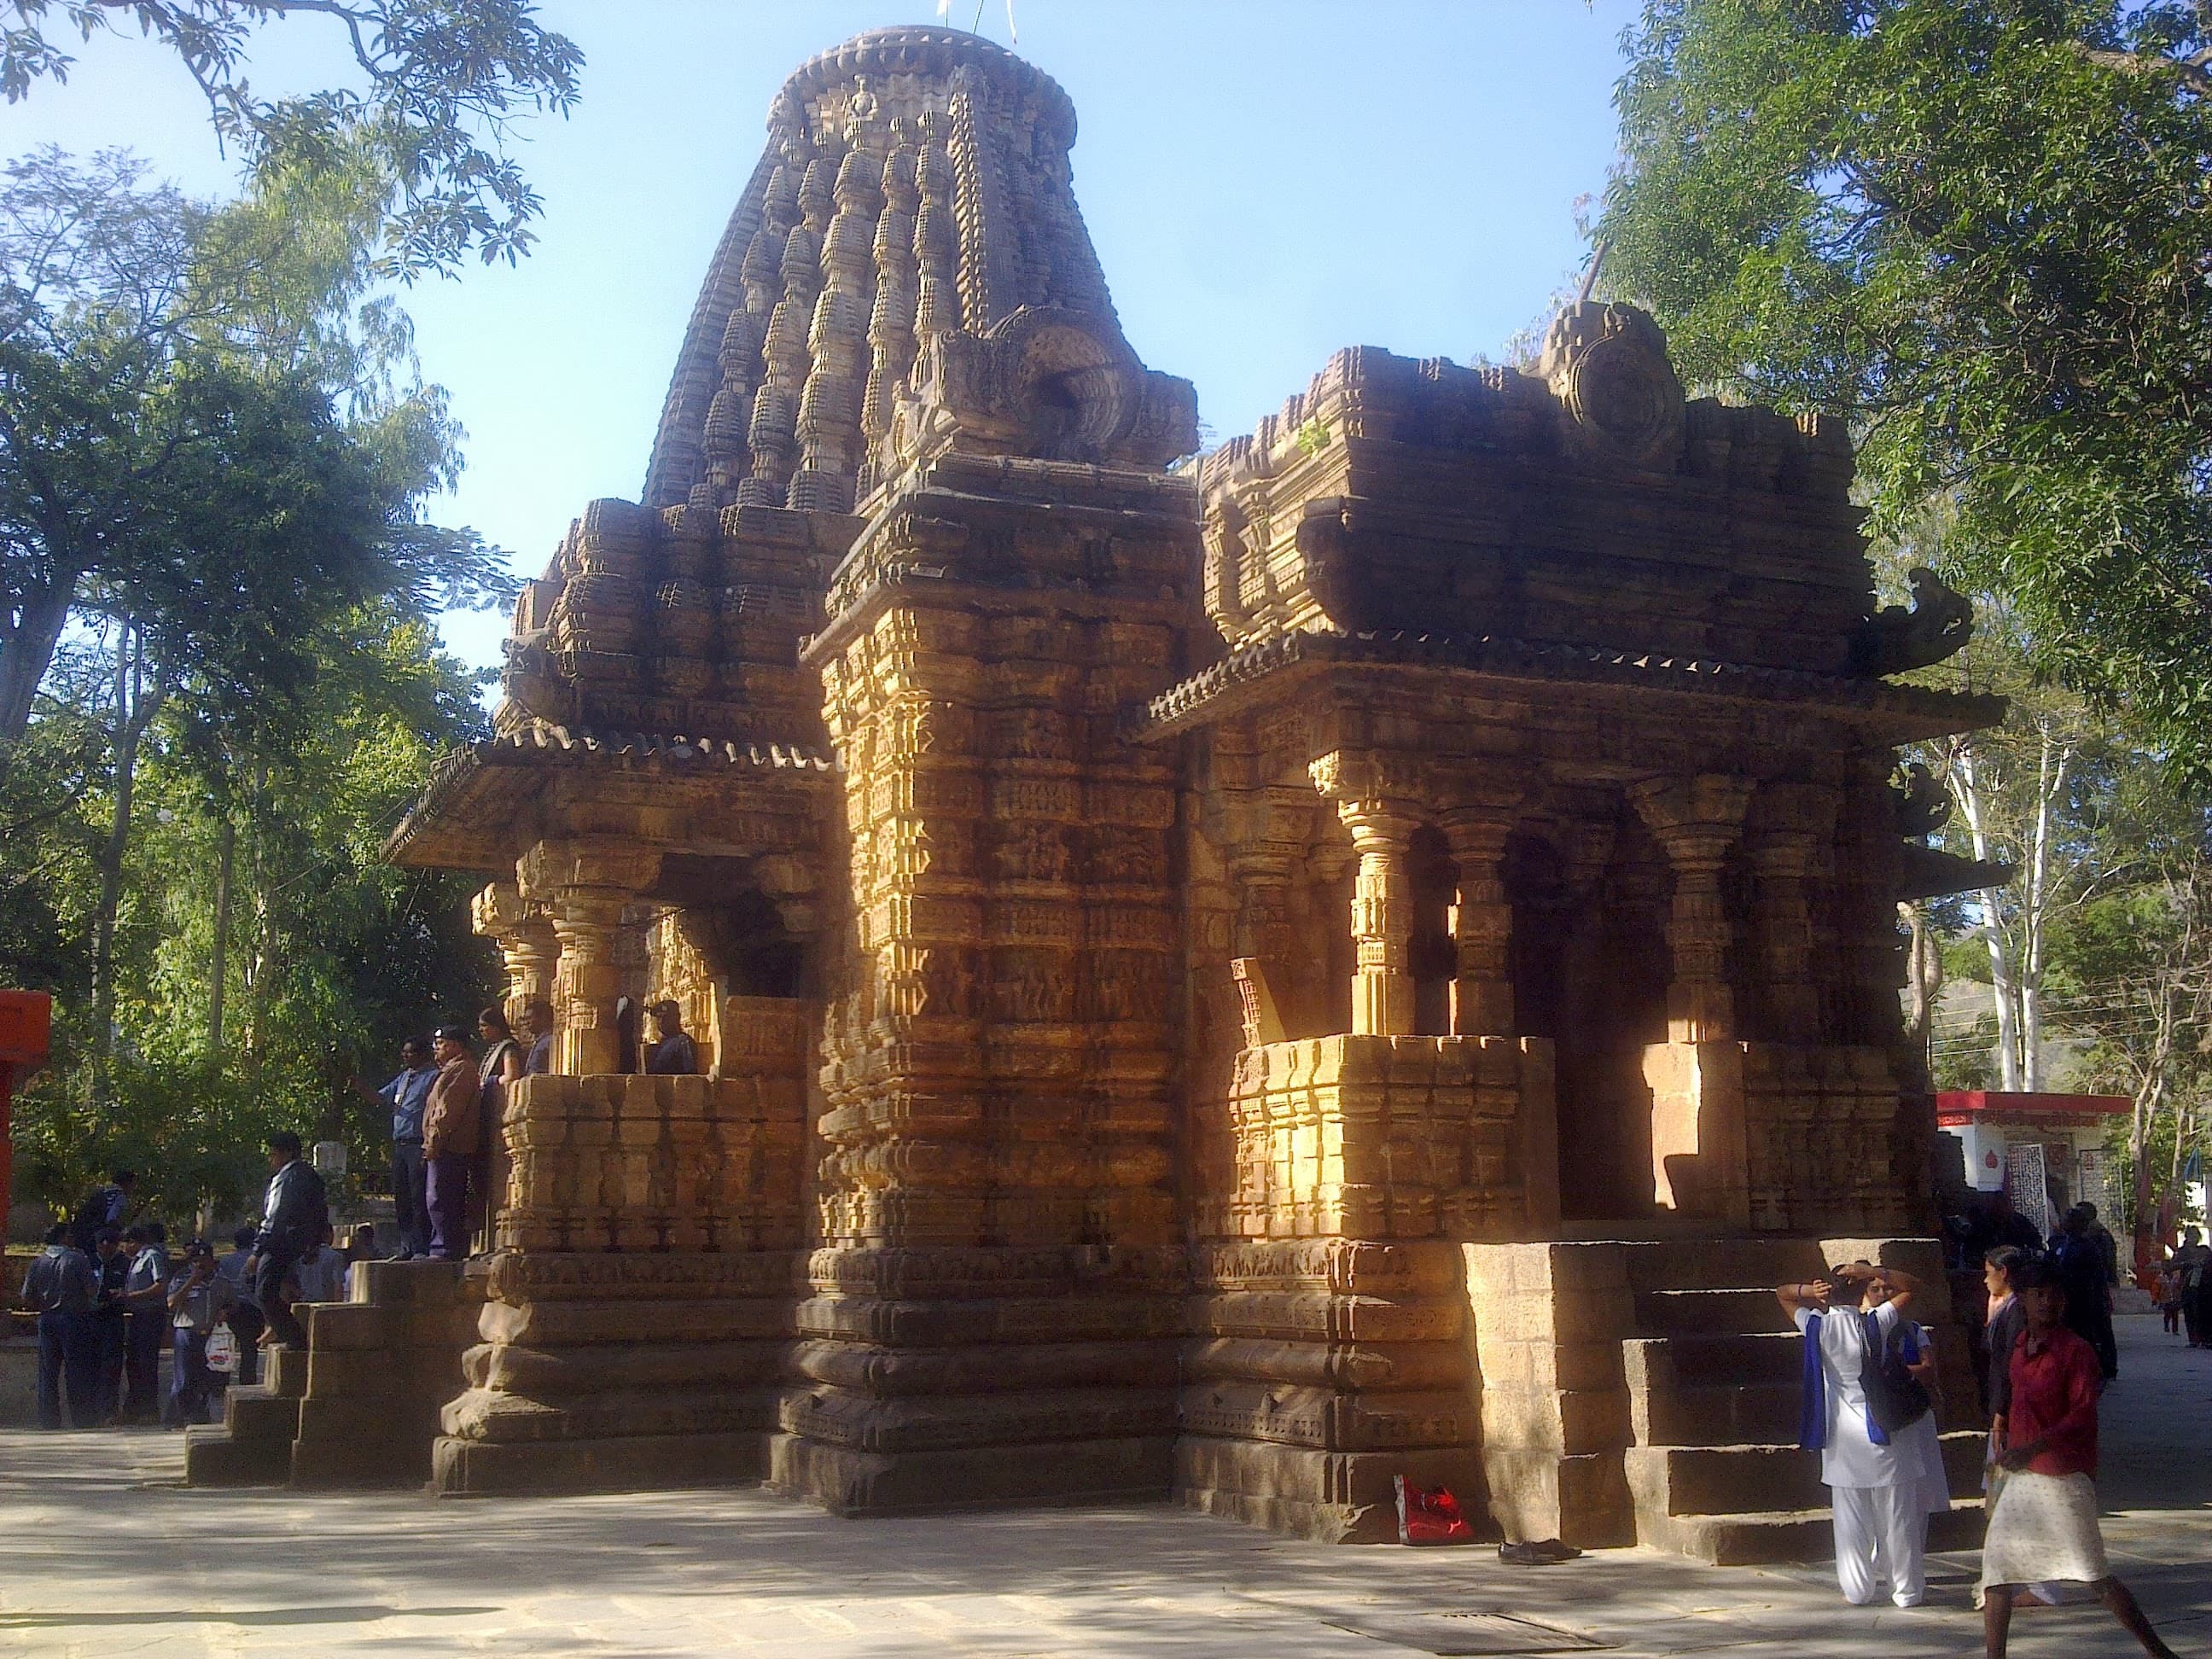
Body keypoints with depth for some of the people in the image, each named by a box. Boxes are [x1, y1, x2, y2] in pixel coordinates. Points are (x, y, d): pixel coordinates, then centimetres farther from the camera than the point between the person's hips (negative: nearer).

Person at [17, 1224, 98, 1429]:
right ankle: (81, 1421, -2)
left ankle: (48, 1421, 10)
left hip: (47, 1319, 4)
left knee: (47, 1373, 10)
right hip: (74, 1318, -4)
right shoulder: (78, 1260, -8)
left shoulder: (38, 1263, 5)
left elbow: (27, 1299, 4)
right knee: (77, 1372, 0)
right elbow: (92, 1291, -10)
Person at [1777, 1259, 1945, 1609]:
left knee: (1850, 1517, 8)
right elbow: (1914, 1286, 2)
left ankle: (1857, 1589, 11)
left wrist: (1808, 1290, -6)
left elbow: (1781, 1292, 13)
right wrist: (1873, 1272, -8)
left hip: (1841, 1437, 2)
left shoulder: (1818, 1326, -3)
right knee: (1896, 1515, 7)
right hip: (1883, 1430, -2)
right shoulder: (1876, 1323, -9)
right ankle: (1908, 1589, 13)